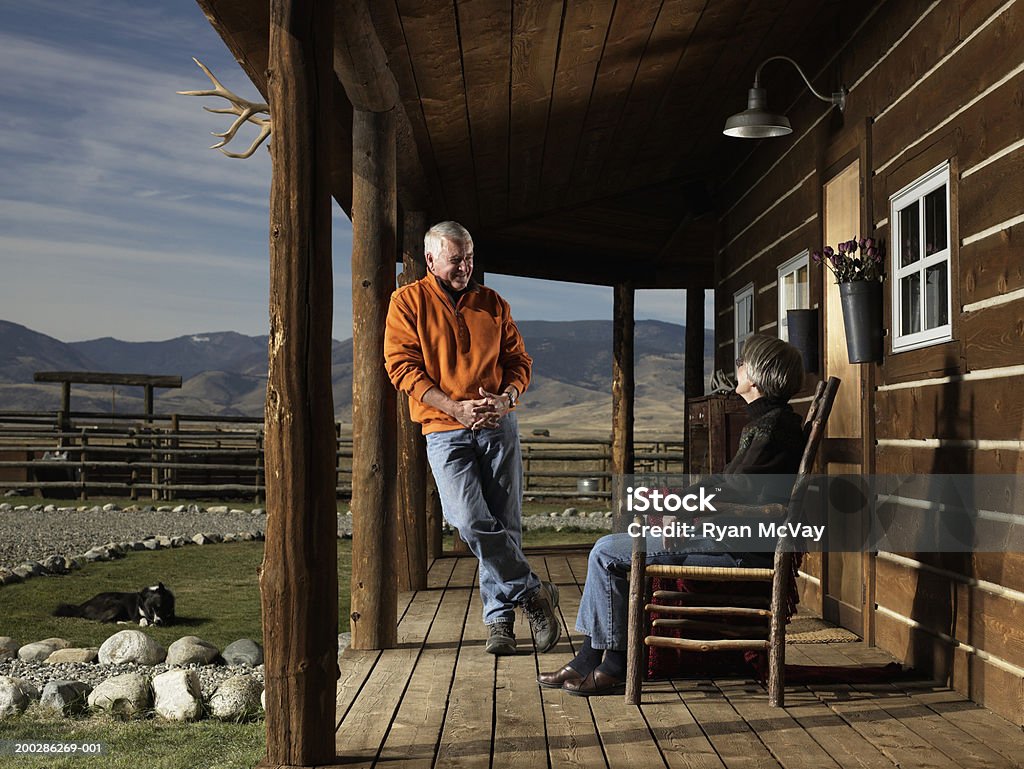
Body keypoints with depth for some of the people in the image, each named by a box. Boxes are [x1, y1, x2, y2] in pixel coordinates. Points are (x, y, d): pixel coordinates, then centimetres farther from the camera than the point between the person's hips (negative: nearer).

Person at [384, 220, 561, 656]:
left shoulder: (493, 304, 13)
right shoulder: (408, 302, 3)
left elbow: (518, 361, 14)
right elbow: (402, 366, -5)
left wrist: (505, 399, -9)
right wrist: (456, 408, -14)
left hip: (499, 426, 3)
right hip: (445, 431, -3)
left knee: (504, 524, 1)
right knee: (471, 522, -17)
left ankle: (499, 618, 12)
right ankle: (533, 593, -1)